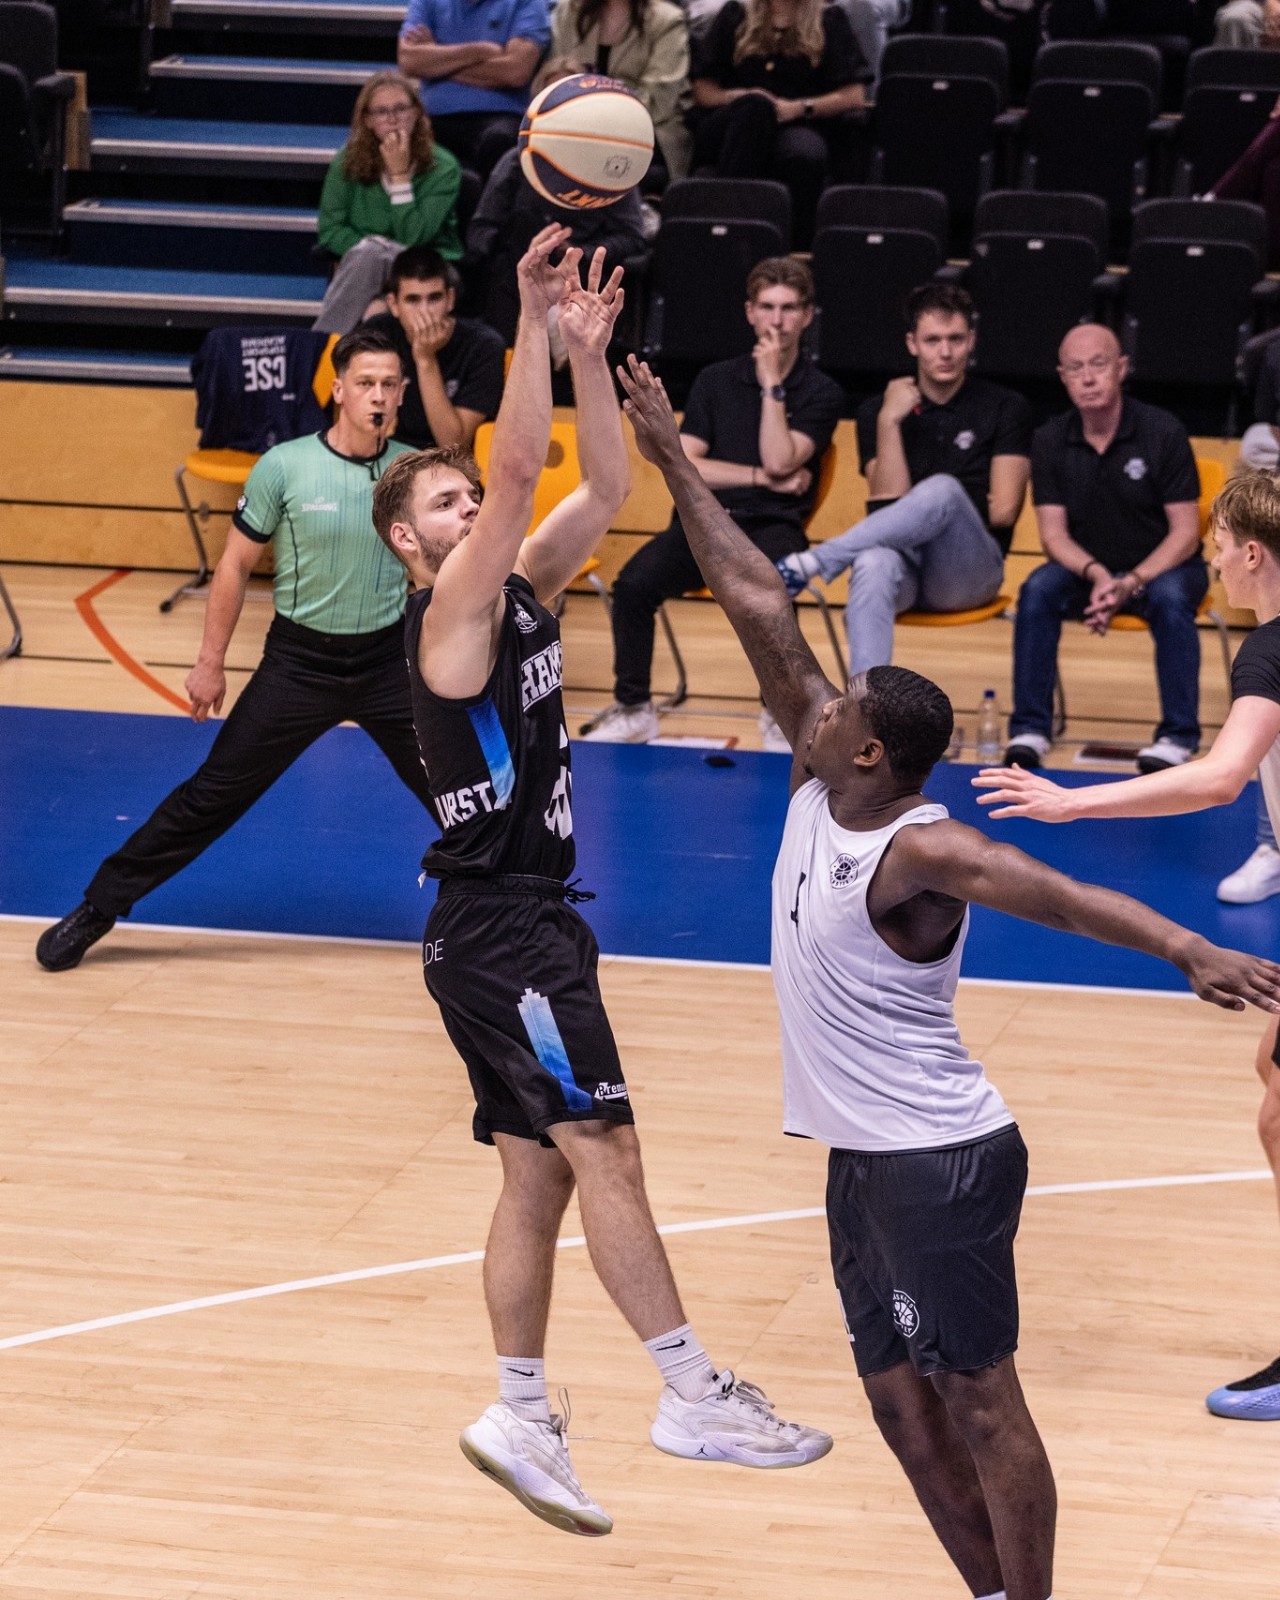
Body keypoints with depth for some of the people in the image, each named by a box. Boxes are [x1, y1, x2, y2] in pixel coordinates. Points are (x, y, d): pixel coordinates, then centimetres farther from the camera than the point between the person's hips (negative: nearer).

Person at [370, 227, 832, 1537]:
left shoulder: (521, 593, 12)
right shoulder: (450, 616, -11)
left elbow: (603, 487, 8)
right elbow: (520, 471, -23)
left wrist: (590, 351, -3)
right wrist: (532, 321, -25)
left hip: (530, 920, 9)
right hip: (497, 925, -9)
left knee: (539, 1172, 10)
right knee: (604, 1146, -13)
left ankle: (519, 1416, 14)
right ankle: (693, 1394, -15)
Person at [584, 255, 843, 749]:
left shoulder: (821, 393, 5)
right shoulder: (716, 380, 13)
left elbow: (779, 461, -11)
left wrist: (772, 384, -8)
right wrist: (761, 477, -5)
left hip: (772, 527, -3)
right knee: (634, 583, -28)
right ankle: (632, 709, -14)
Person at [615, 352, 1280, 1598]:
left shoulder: (921, 853, -21)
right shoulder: (821, 780, 1)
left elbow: (1057, 892, -37)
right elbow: (759, 609, 4)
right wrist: (672, 463, 6)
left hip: (940, 1163, -9)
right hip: (864, 1158, 9)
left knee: (978, 1404, -4)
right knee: (902, 1401, 12)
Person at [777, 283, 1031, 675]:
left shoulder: (1005, 408, 6)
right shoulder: (878, 410, 11)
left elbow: (1003, 510, 0)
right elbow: (889, 501, -2)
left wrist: (937, 508, 3)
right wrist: (888, 421, -9)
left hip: (969, 570, -1)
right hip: (903, 561, 1)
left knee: (942, 488, -35)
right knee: (874, 564, -39)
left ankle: (811, 563, -32)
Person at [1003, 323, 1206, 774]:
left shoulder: (1163, 432, -13)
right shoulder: (1050, 441, -5)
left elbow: (1185, 532, -14)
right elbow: (1053, 533, -6)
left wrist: (1132, 583, -28)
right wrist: (1095, 575, -27)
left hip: (1161, 566, -2)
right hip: (1086, 568, 3)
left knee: (1170, 598, -35)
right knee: (1038, 590, -27)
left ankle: (1179, 736, -26)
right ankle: (1030, 730, -20)